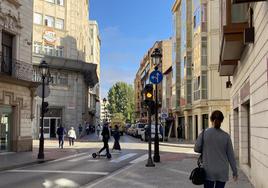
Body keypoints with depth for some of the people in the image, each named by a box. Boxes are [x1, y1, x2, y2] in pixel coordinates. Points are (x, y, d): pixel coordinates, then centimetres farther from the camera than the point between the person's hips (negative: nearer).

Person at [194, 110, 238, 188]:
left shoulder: (204, 133, -8)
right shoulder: (226, 136, -5)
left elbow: (197, 149, -1)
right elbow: (230, 155, 0)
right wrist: (235, 172, 9)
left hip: (208, 171, -1)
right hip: (222, 172, 1)